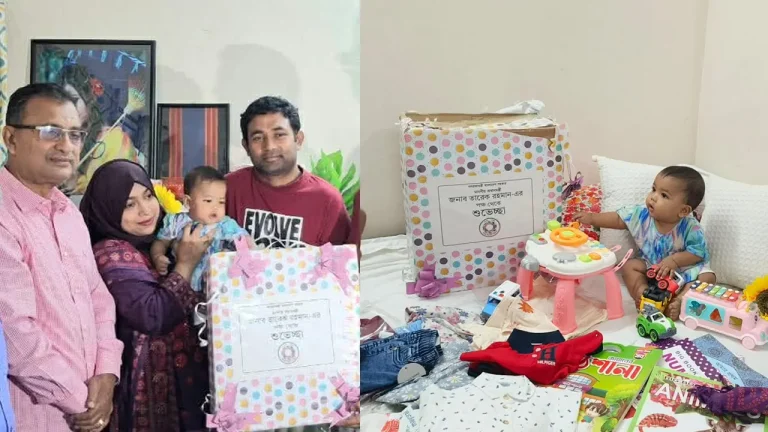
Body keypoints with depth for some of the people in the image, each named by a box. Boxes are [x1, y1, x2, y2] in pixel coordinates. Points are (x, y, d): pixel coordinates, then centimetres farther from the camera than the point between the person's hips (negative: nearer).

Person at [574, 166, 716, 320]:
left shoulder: (690, 227, -23)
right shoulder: (642, 215, -13)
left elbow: (698, 252, -20)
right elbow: (619, 218, -3)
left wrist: (674, 260, -33)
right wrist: (592, 218, -8)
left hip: (684, 270, -3)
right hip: (651, 268, 4)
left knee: (708, 277, -26)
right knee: (630, 266, -16)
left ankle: (679, 303, -40)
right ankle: (644, 296, -33)